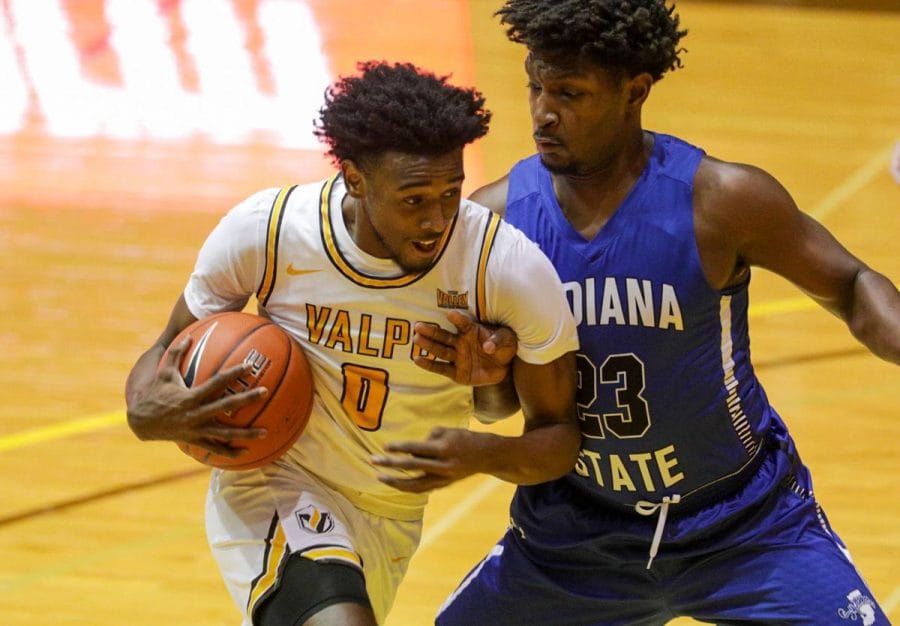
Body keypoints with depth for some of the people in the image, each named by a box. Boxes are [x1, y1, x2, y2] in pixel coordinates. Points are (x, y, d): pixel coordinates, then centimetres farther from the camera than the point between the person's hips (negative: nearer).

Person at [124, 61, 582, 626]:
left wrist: (485, 455, -31)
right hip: (273, 486, -3)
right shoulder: (265, 232, -20)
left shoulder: (510, 268, -21)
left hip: (391, 517, 3)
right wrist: (150, 413, -26)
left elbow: (561, 435, -9)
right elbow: (169, 354, -2)